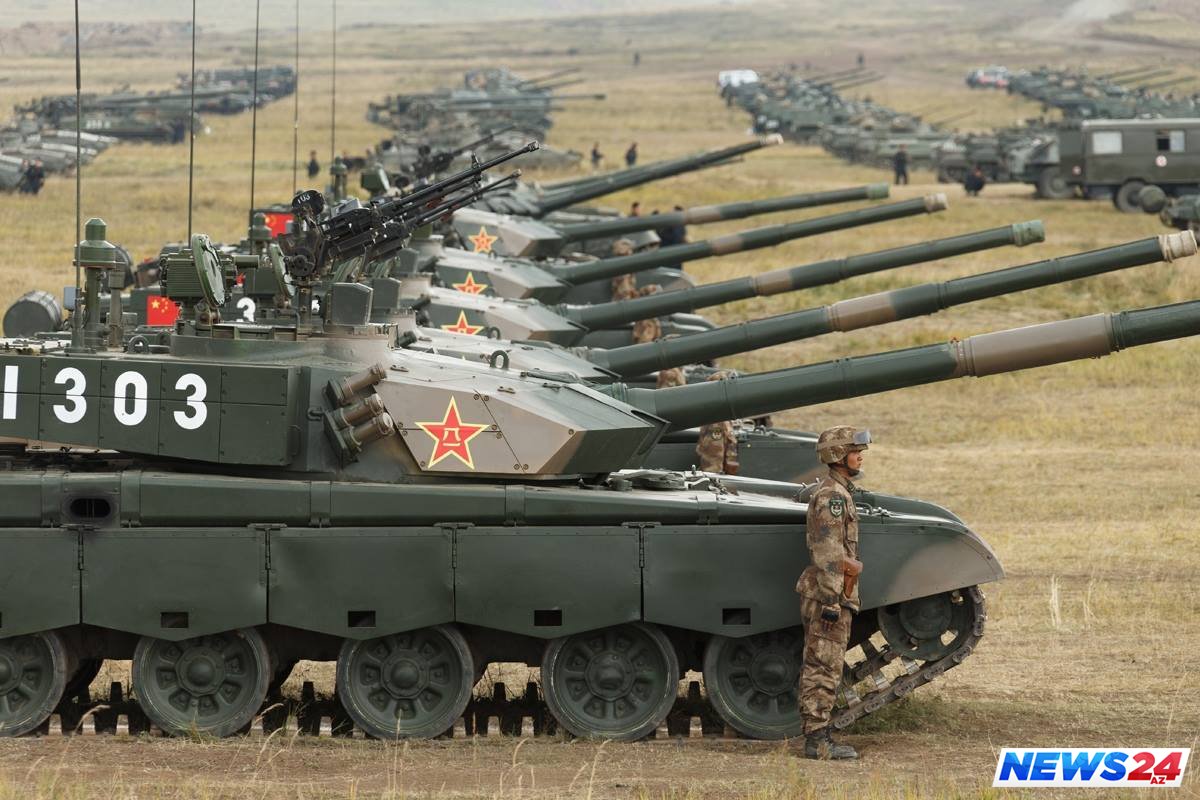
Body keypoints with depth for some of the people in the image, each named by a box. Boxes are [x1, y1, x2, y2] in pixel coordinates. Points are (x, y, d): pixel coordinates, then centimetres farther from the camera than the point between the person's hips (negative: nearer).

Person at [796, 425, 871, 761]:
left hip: (831, 595, 10)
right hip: (829, 594, -10)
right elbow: (828, 553, -21)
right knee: (823, 669, -9)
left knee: (818, 669, 11)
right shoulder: (832, 495, -15)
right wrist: (831, 600, -24)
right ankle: (817, 739, -9)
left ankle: (816, 736, 14)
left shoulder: (837, 492, 18)